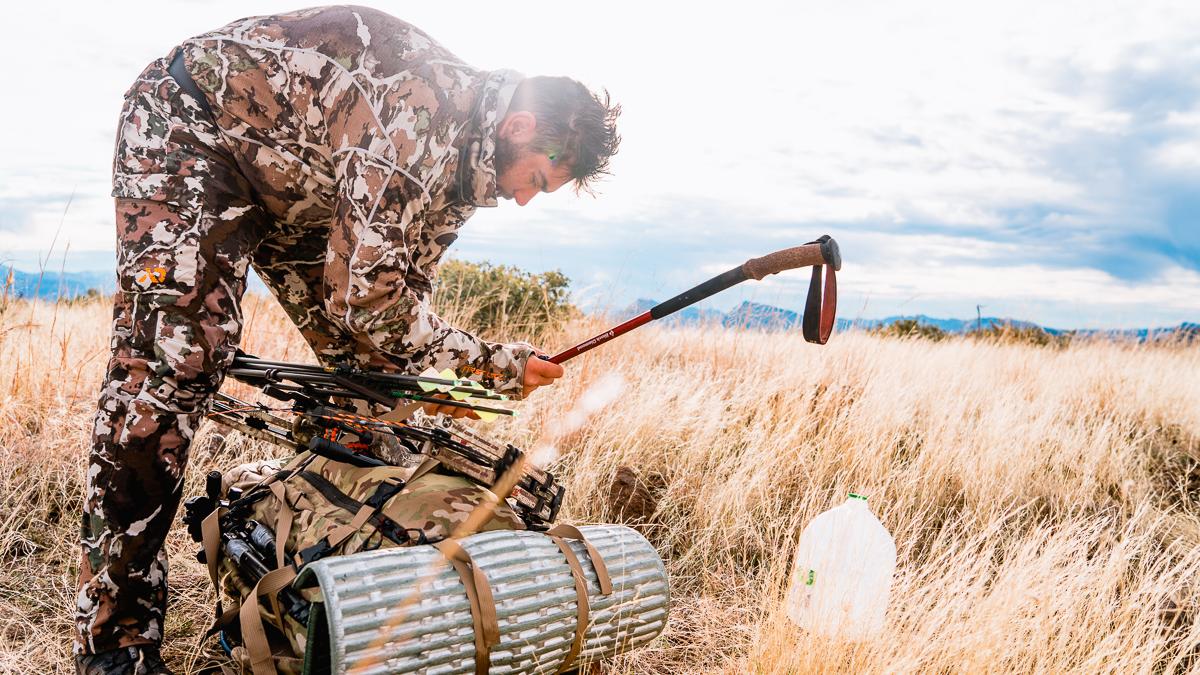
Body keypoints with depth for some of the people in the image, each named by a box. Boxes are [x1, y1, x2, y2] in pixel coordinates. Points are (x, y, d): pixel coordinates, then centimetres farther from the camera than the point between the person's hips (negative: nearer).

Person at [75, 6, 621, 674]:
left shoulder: (463, 161, -3)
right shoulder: (426, 105, -33)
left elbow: (405, 288, 4)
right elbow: (365, 291, -35)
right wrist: (494, 362, -25)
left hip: (291, 187, 9)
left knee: (364, 362, 2)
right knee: (173, 353, -23)